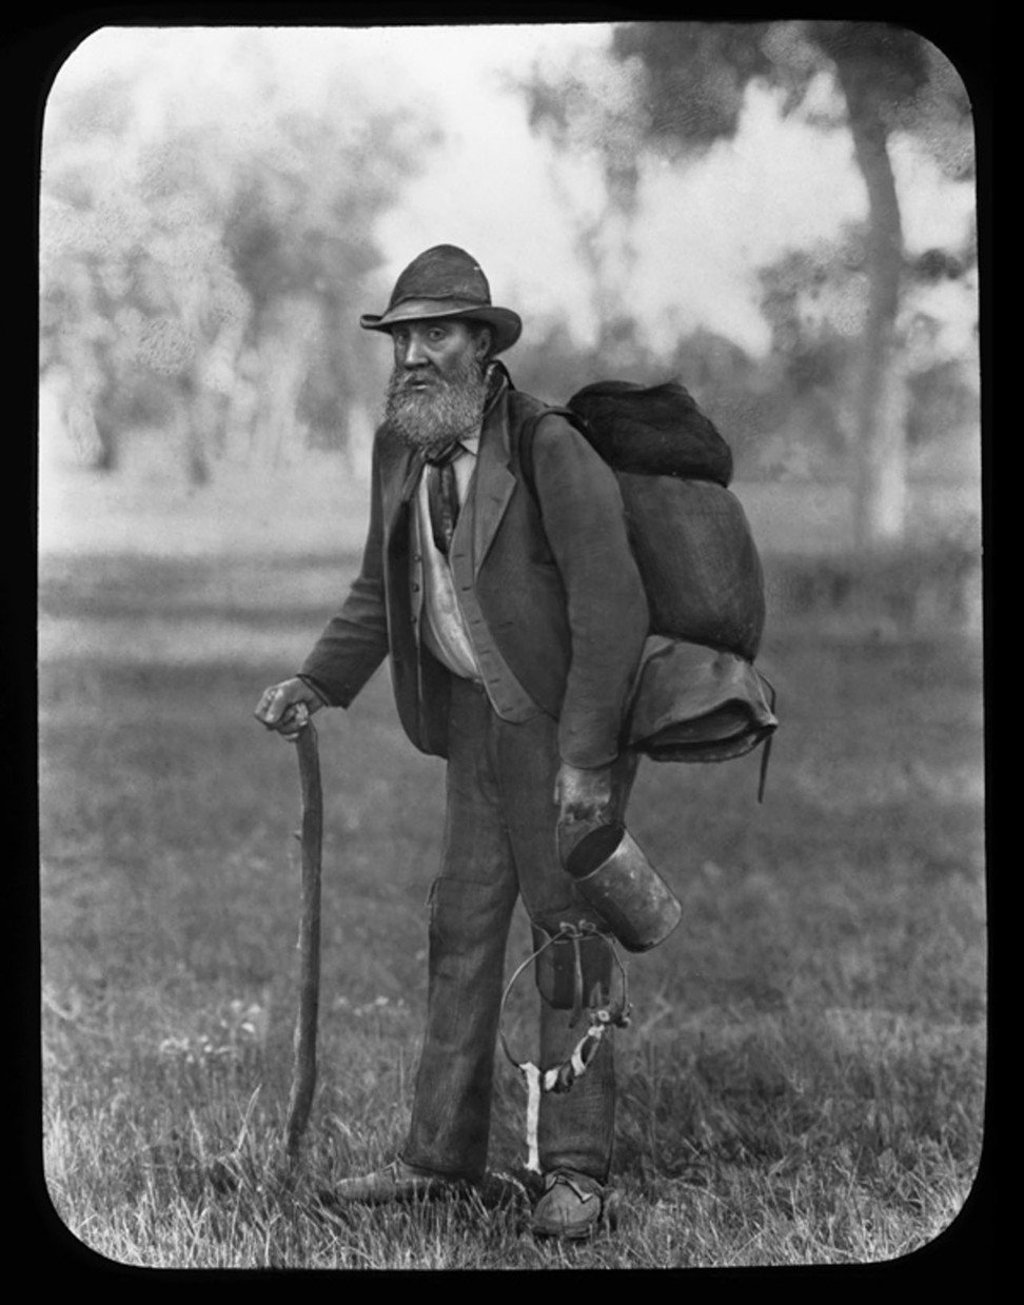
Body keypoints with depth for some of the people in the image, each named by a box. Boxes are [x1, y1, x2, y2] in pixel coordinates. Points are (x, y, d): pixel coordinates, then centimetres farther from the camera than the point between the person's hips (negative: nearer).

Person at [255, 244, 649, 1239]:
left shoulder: (550, 449, -21)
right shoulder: (400, 447, 2)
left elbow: (612, 607, -22)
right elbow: (380, 591, 14)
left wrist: (586, 757, -24)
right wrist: (315, 685, 0)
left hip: (568, 710, -7)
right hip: (476, 710, 7)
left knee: (563, 925, -4)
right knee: (464, 922, 7)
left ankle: (575, 1168, 3)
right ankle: (442, 1152, 13)